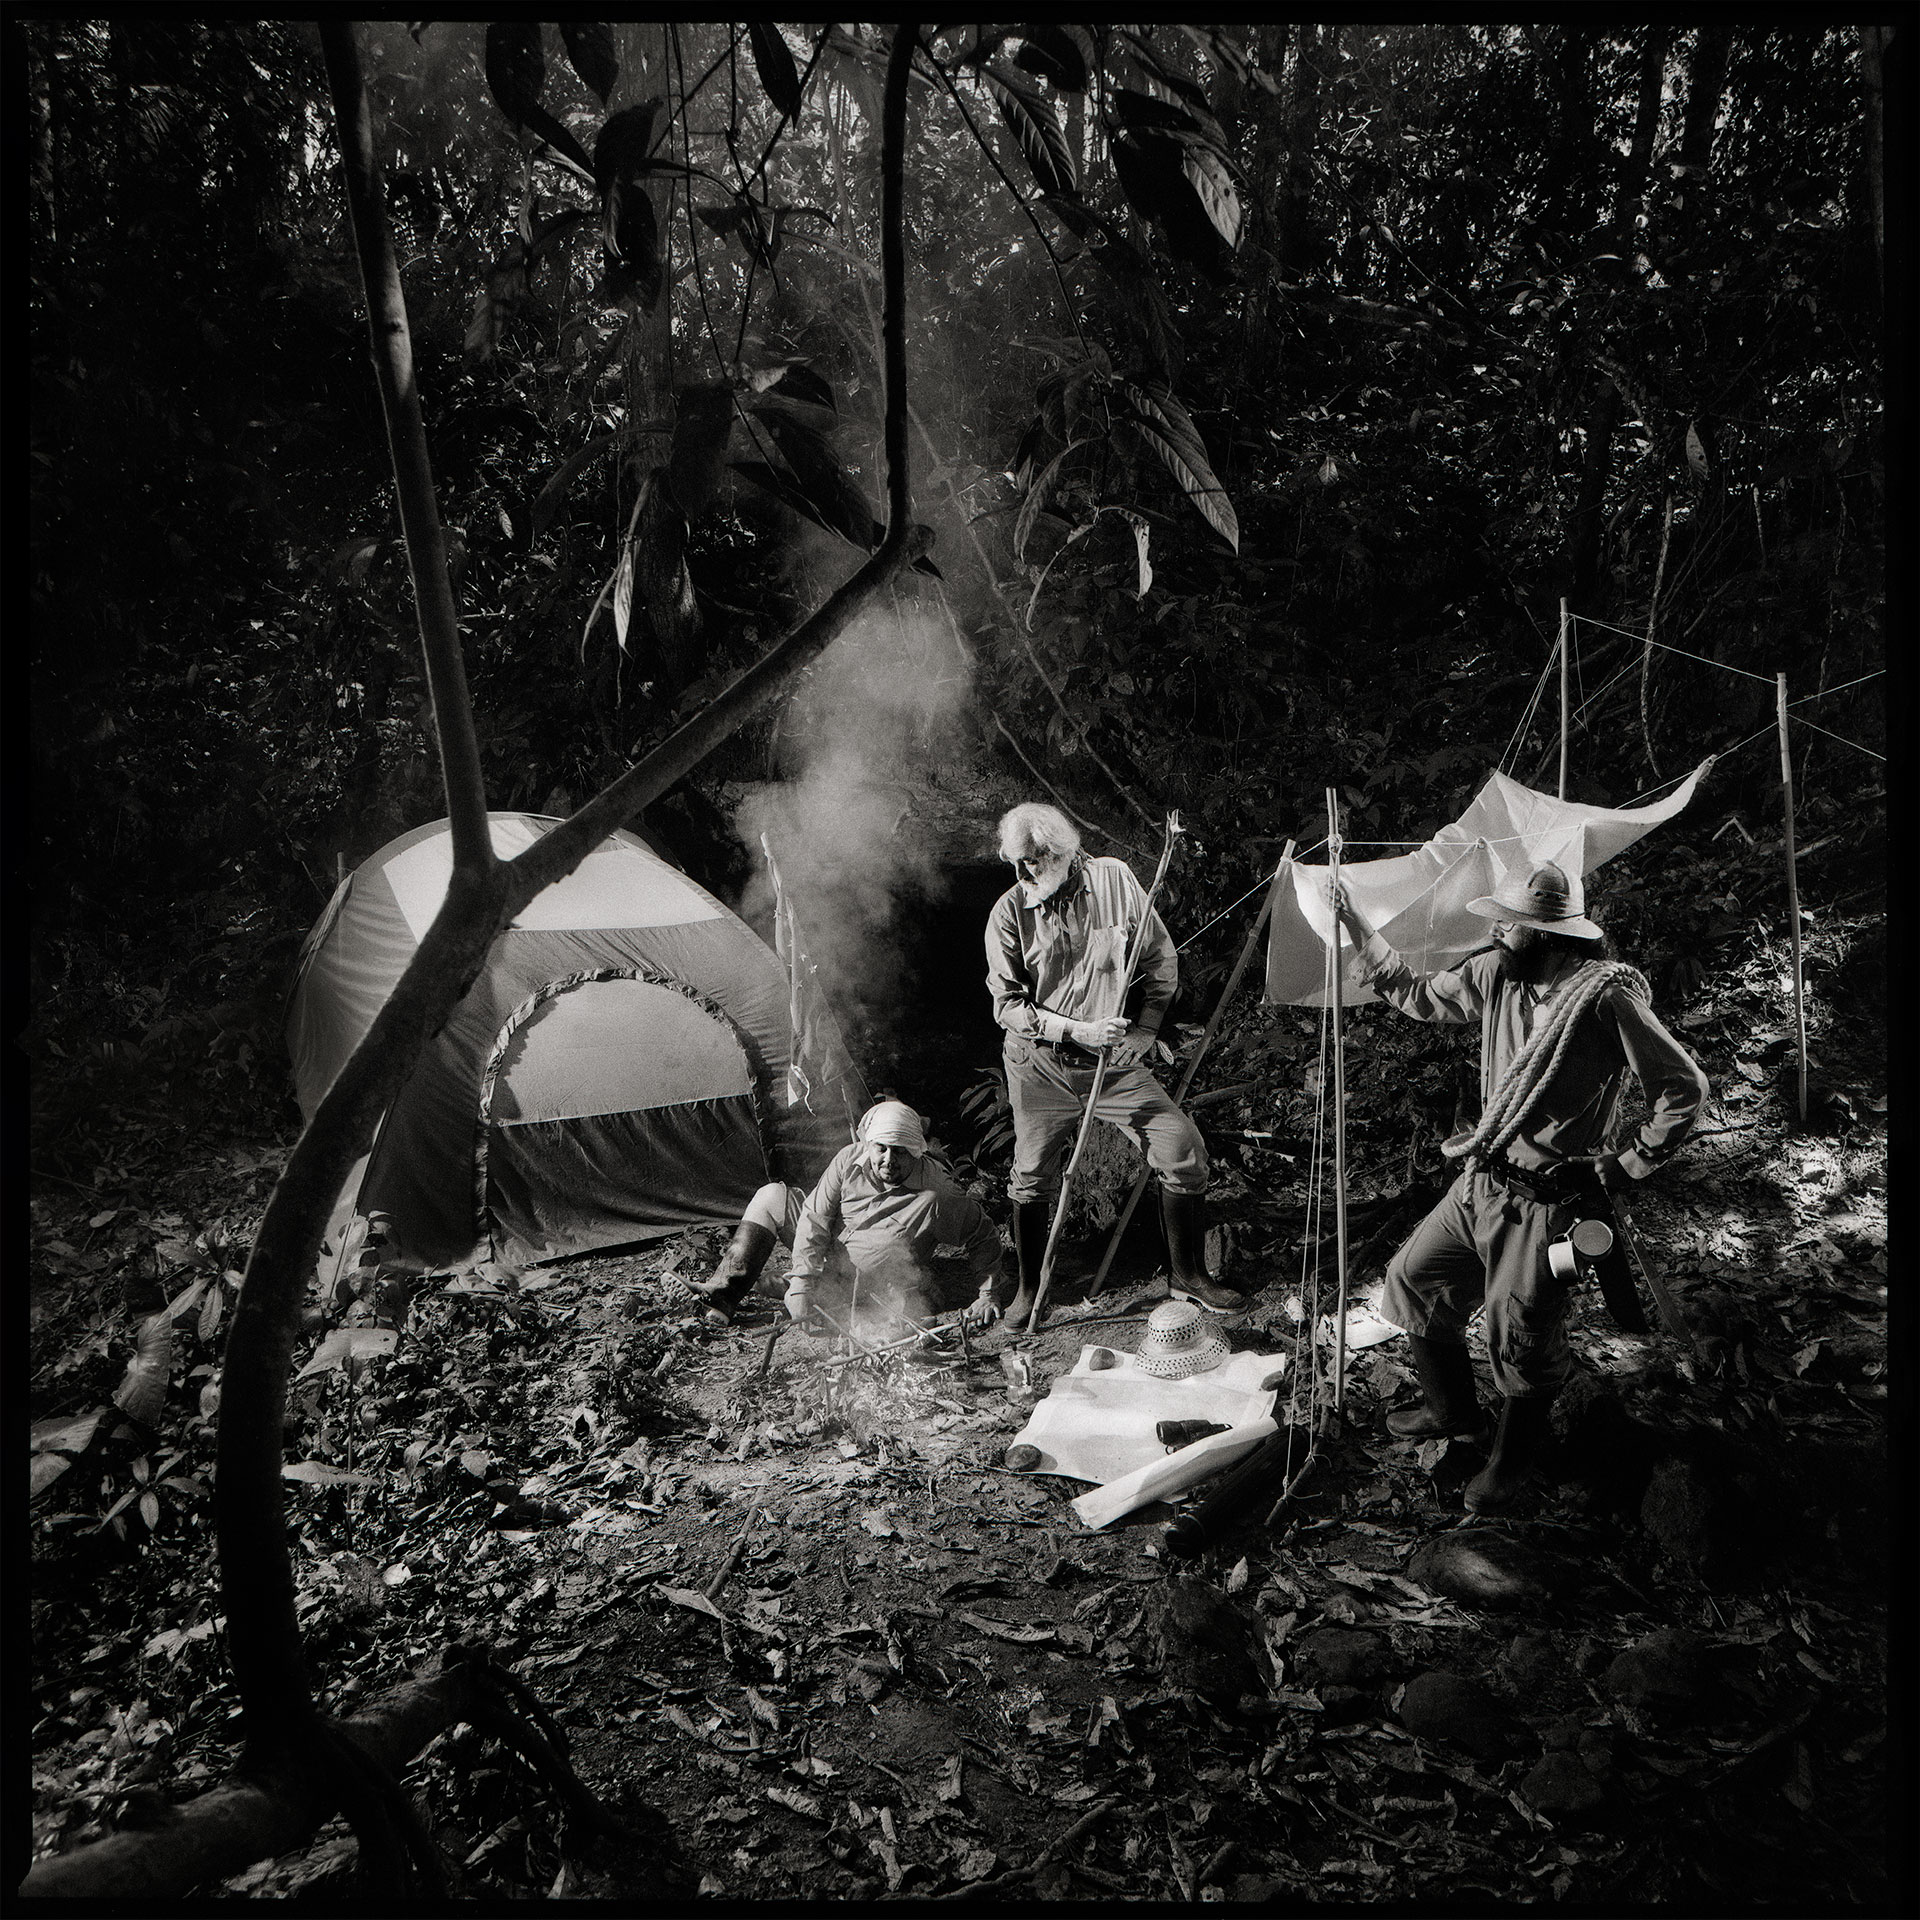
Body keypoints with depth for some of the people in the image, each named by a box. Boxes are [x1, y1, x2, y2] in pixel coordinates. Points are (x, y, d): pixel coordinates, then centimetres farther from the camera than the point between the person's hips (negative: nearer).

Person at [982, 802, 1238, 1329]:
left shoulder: (1114, 880, -4)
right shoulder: (1009, 912, -8)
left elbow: (1162, 960, 6)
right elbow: (1007, 1004, -7)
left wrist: (1145, 1029, 0)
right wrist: (1078, 1031, -17)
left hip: (1116, 1059, 1)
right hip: (1041, 1065, -1)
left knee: (1184, 1150, -6)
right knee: (1032, 1177, 1)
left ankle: (1187, 1274, 14)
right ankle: (1029, 1289, 24)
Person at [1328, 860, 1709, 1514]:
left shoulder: (1606, 996, -20)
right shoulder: (1495, 975, 0)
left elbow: (1684, 1088, -13)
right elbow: (1420, 996, 16)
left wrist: (1626, 1166, -9)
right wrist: (1360, 931, 11)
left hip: (1543, 1203, -7)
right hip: (1479, 1184, 8)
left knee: (1522, 1346, 4)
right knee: (1413, 1279, 16)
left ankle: (1512, 1471, 30)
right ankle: (1451, 1409, 40)